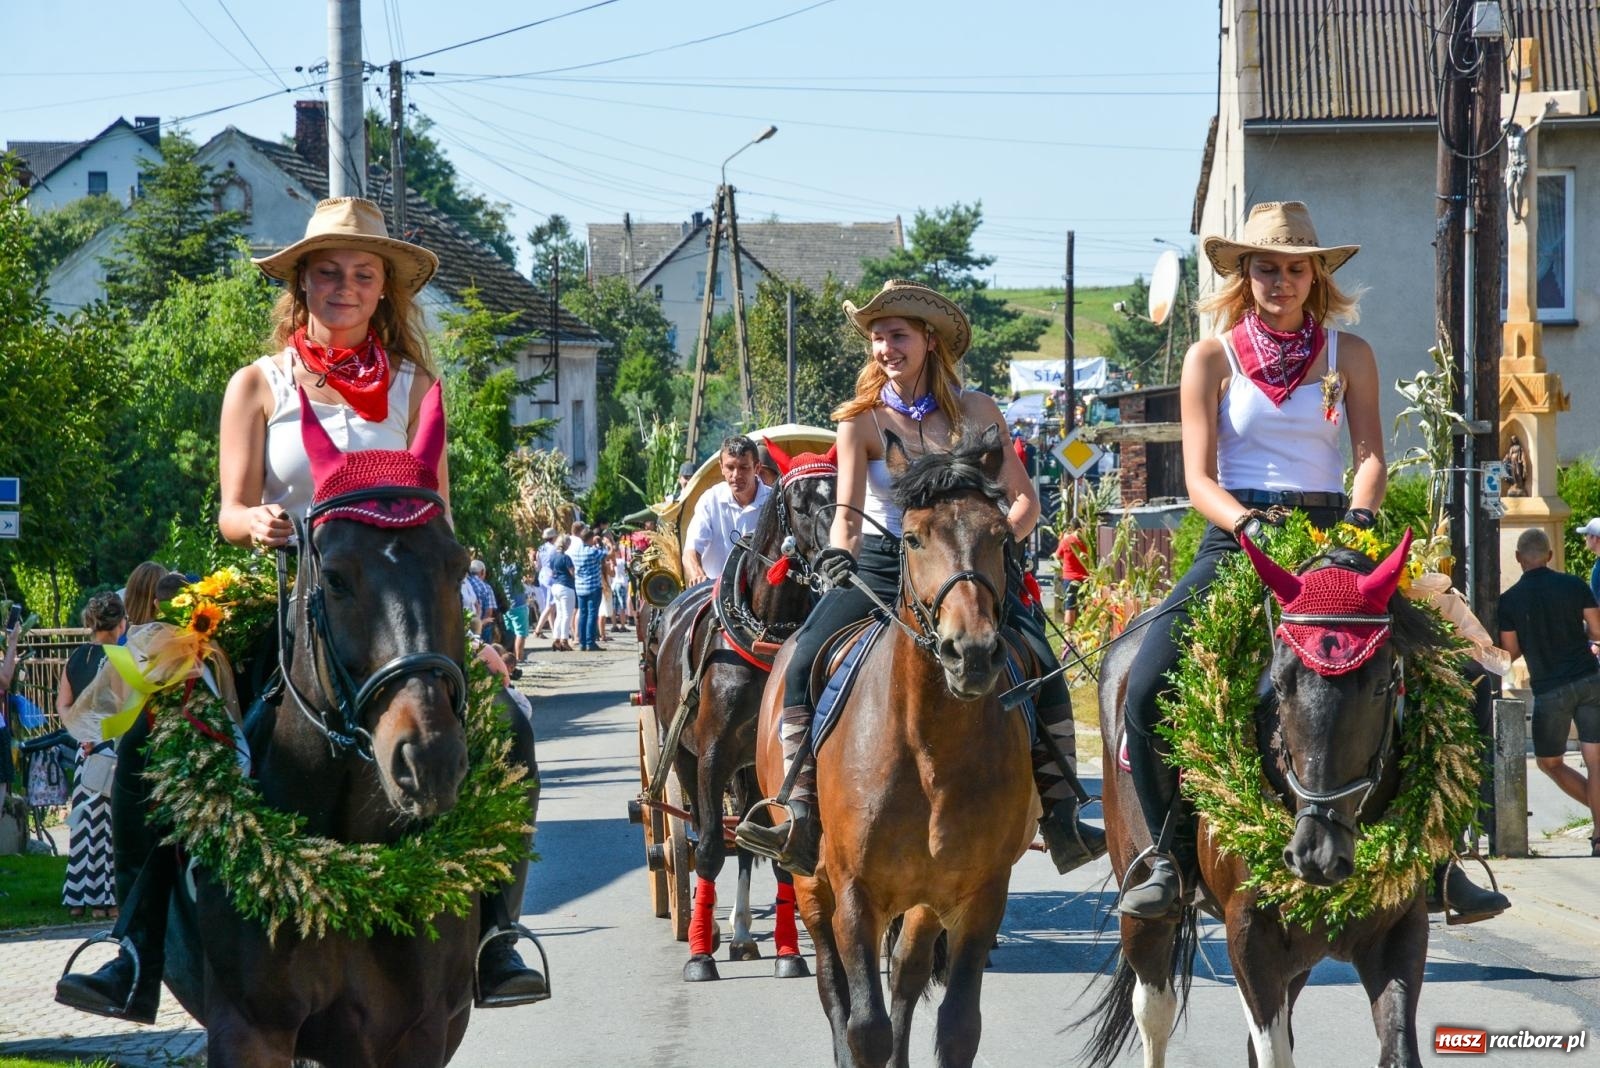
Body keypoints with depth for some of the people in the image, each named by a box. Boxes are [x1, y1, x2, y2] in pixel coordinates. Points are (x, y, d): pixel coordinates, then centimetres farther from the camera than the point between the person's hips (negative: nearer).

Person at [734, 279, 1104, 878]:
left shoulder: (975, 411, 1)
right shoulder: (861, 421, -1)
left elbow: (1025, 499, 2)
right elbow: (848, 508, -13)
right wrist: (839, 551, -34)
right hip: (882, 566, 0)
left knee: (1043, 667, -23)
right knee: (804, 661, -23)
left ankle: (1063, 821, -15)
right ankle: (802, 817, -23)